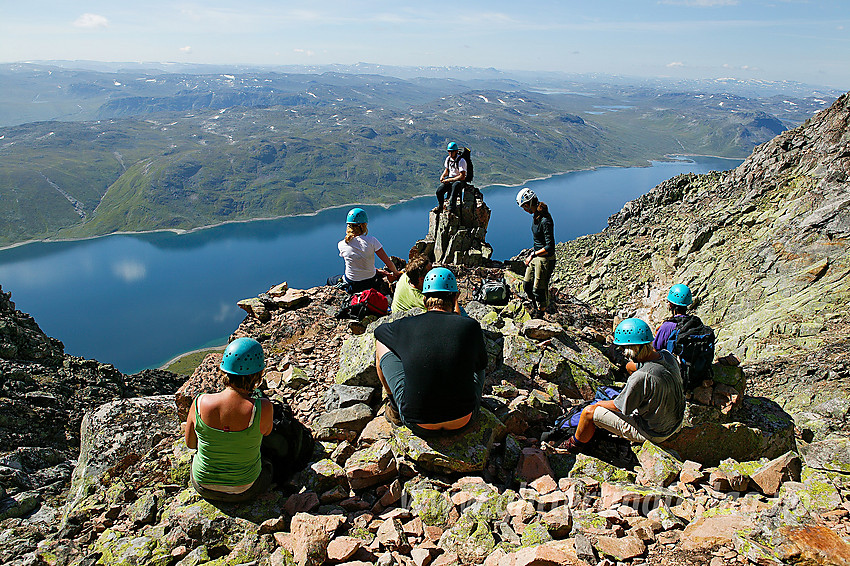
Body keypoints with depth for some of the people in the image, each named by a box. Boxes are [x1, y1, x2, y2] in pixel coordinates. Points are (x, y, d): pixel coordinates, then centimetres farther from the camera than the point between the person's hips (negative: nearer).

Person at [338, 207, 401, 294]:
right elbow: (388, 263, -15)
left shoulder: (341, 245, -11)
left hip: (352, 287, -1)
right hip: (371, 284, 1)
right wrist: (396, 273, 7)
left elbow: (354, 265, 2)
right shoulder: (371, 240, -18)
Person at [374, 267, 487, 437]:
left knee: (382, 344, 16)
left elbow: (379, 331, 20)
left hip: (419, 426, -1)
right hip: (463, 421, 1)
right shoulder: (471, 325, -7)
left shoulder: (405, 326, -5)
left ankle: (394, 407, 31)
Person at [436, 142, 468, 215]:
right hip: (449, 179, 6)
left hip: (459, 180, -5)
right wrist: (443, 176, 0)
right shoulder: (448, 159, 5)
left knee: (455, 187, -40)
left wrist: (449, 180, -23)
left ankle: (451, 209, -30)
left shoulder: (461, 161, -16)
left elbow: (462, 176, -21)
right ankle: (440, 207, 6)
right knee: (439, 191, -20)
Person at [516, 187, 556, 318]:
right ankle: (534, 306, 40)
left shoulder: (545, 221, -26)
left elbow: (550, 247, -26)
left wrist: (533, 254, -24)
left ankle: (541, 311, 26)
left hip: (545, 259, -9)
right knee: (527, 284, 17)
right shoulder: (535, 216, 4)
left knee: (538, 288, 4)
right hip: (536, 256, 9)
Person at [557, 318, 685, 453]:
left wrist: (599, 404, -2)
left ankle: (575, 445, 26)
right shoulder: (667, 355, -13)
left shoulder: (641, 377, -36)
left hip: (652, 433, -8)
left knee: (589, 412, -5)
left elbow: (619, 407, -18)